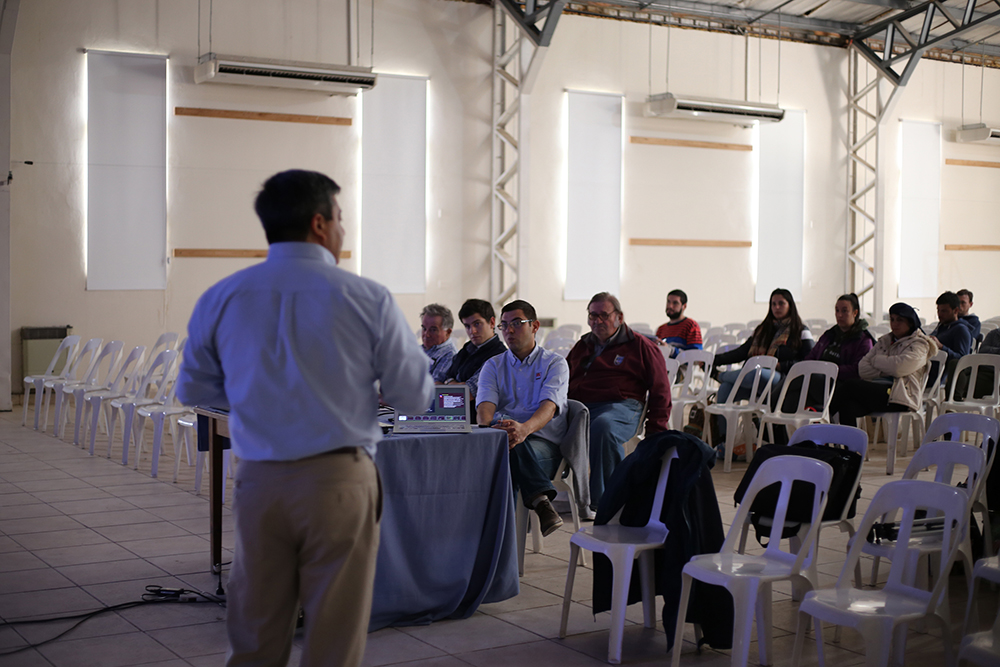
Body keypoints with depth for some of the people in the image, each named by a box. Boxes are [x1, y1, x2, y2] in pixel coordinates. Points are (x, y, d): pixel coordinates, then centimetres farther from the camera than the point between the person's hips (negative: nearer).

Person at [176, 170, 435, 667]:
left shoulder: (220, 299, 3)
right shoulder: (368, 299, -6)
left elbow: (193, 391, 13)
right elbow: (415, 397, -2)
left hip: (259, 482, 3)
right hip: (340, 482, -3)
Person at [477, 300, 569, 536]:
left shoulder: (555, 363, 9)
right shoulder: (493, 365, 20)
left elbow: (549, 406, -11)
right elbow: (485, 405, 1)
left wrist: (524, 428, -35)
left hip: (545, 443, -2)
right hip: (500, 440, 2)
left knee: (513, 445, -38)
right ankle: (540, 498, -46)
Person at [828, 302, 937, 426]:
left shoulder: (920, 344, 7)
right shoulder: (884, 341, 25)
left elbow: (899, 367, -13)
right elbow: (862, 369, 12)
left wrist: (876, 360, 4)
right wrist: (885, 371, -5)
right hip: (875, 390, 6)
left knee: (849, 386, -26)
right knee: (847, 406, -29)